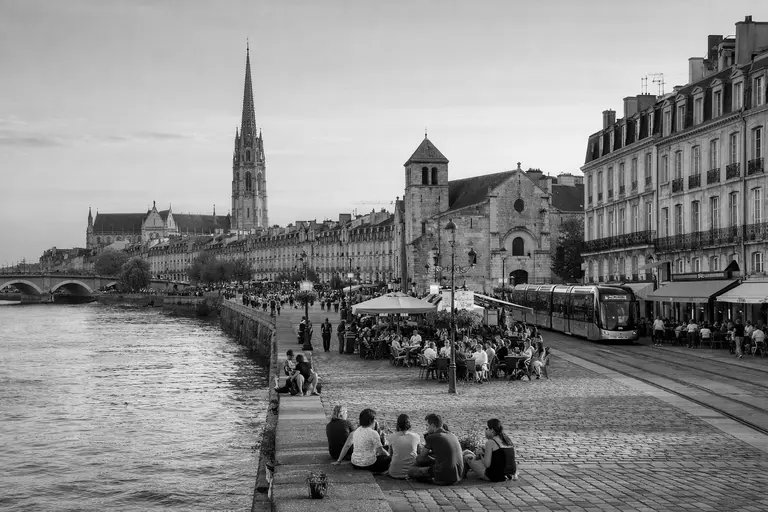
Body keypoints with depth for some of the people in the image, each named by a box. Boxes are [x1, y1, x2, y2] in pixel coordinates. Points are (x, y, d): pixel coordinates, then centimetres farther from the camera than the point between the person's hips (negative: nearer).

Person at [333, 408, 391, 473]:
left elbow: (346, 446, 7)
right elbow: (380, 451, -12)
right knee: (388, 458, 12)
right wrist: (387, 454, 10)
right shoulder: (373, 433, -17)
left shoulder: (356, 431, 2)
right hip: (368, 465, -7)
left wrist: (338, 461, 16)